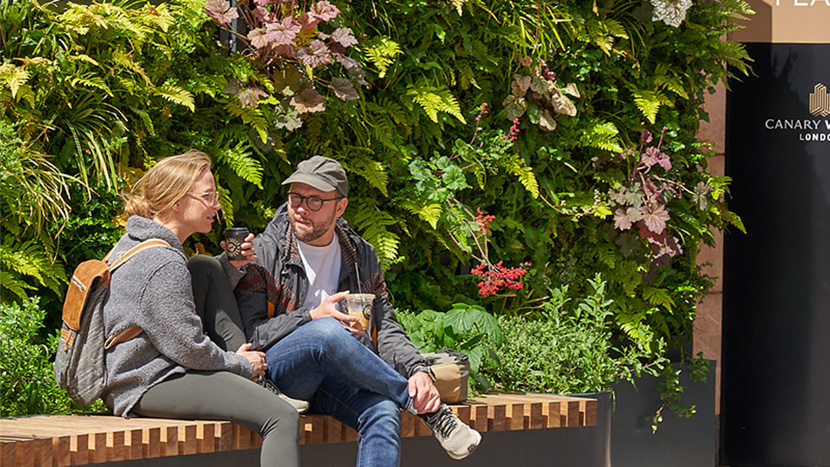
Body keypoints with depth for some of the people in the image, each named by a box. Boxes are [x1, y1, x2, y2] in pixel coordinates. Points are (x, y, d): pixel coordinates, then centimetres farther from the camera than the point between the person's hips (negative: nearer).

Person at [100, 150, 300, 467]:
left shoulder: (130, 244, 15)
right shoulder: (165, 262, -17)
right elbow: (189, 348, -18)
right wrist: (241, 365, -1)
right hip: (150, 386, -11)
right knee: (282, 418, -21)